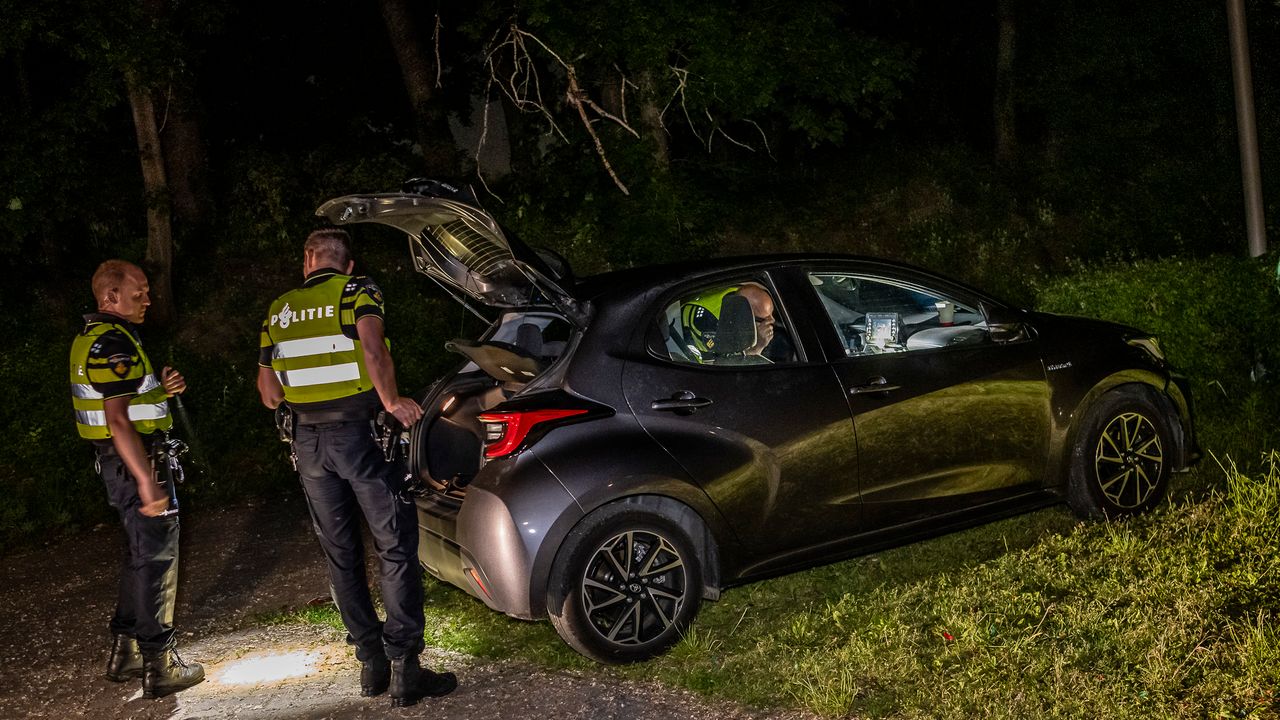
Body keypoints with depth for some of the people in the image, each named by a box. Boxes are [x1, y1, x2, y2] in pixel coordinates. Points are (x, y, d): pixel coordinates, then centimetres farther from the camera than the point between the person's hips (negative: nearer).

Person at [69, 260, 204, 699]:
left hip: (121, 462, 11)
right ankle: (160, 667, 3)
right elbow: (117, 420, -25)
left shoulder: (93, 337, 14)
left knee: (140, 555, 19)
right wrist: (147, 481, -27)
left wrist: (160, 390, 6)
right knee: (157, 558, -3)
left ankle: (125, 654, 28)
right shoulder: (112, 343, -19)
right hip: (134, 462, -10)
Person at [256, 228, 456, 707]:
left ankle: (371, 661, 17)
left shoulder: (278, 312, 13)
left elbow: (268, 392, 16)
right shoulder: (359, 292, 0)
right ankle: (404, 667, -5)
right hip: (360, 431, -5)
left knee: (341, 554, 13)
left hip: (309, 441, 5)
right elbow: (372, 347, -21)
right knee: (397, 548, -1)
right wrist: (391, 401, -15)